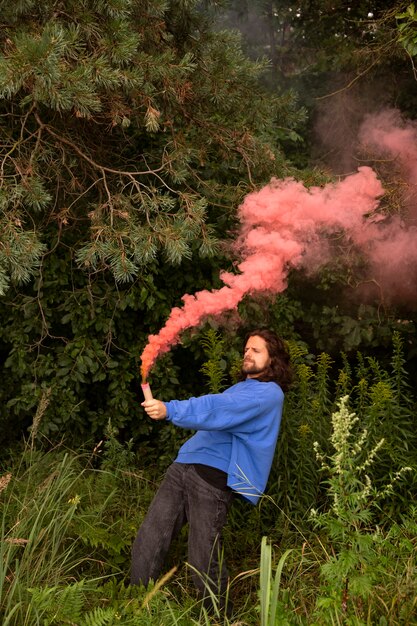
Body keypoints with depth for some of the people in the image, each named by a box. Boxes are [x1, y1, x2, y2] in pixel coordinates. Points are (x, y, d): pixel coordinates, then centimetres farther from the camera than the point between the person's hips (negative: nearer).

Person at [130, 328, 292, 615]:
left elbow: (219, 410, -19)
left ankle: (220, 616, 19)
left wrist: (170, 410, -28)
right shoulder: (241, 387, 26)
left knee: (204, 561, -6)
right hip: (184, 465, 8)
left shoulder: (269, 393, -4)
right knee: (147, 542, 1)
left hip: (214, 476, -8)